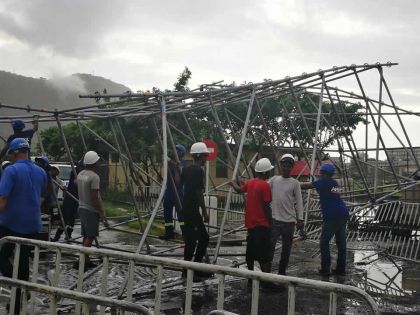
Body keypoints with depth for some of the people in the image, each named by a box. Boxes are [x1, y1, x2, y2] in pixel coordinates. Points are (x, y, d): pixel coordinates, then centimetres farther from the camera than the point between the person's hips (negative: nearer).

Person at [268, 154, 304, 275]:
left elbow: (299, 202, 1)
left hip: (289, 221, 0)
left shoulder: (295, 183, 2)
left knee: (286, 249, 9)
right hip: (274, 219, 0)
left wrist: (300, 219, -5)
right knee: (270, 246, -7)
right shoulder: (274, 180, 7)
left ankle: (282, 272, 22)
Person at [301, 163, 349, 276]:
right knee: (341, 242, 10)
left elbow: (308, 185, -3)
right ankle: (341, 269, 14)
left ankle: (325, 268, -1)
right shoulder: (334, 183, 18)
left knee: (324, 242, 1)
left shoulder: (323, 182, -2)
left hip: (332, 217, -7)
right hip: (343, 215, 7)